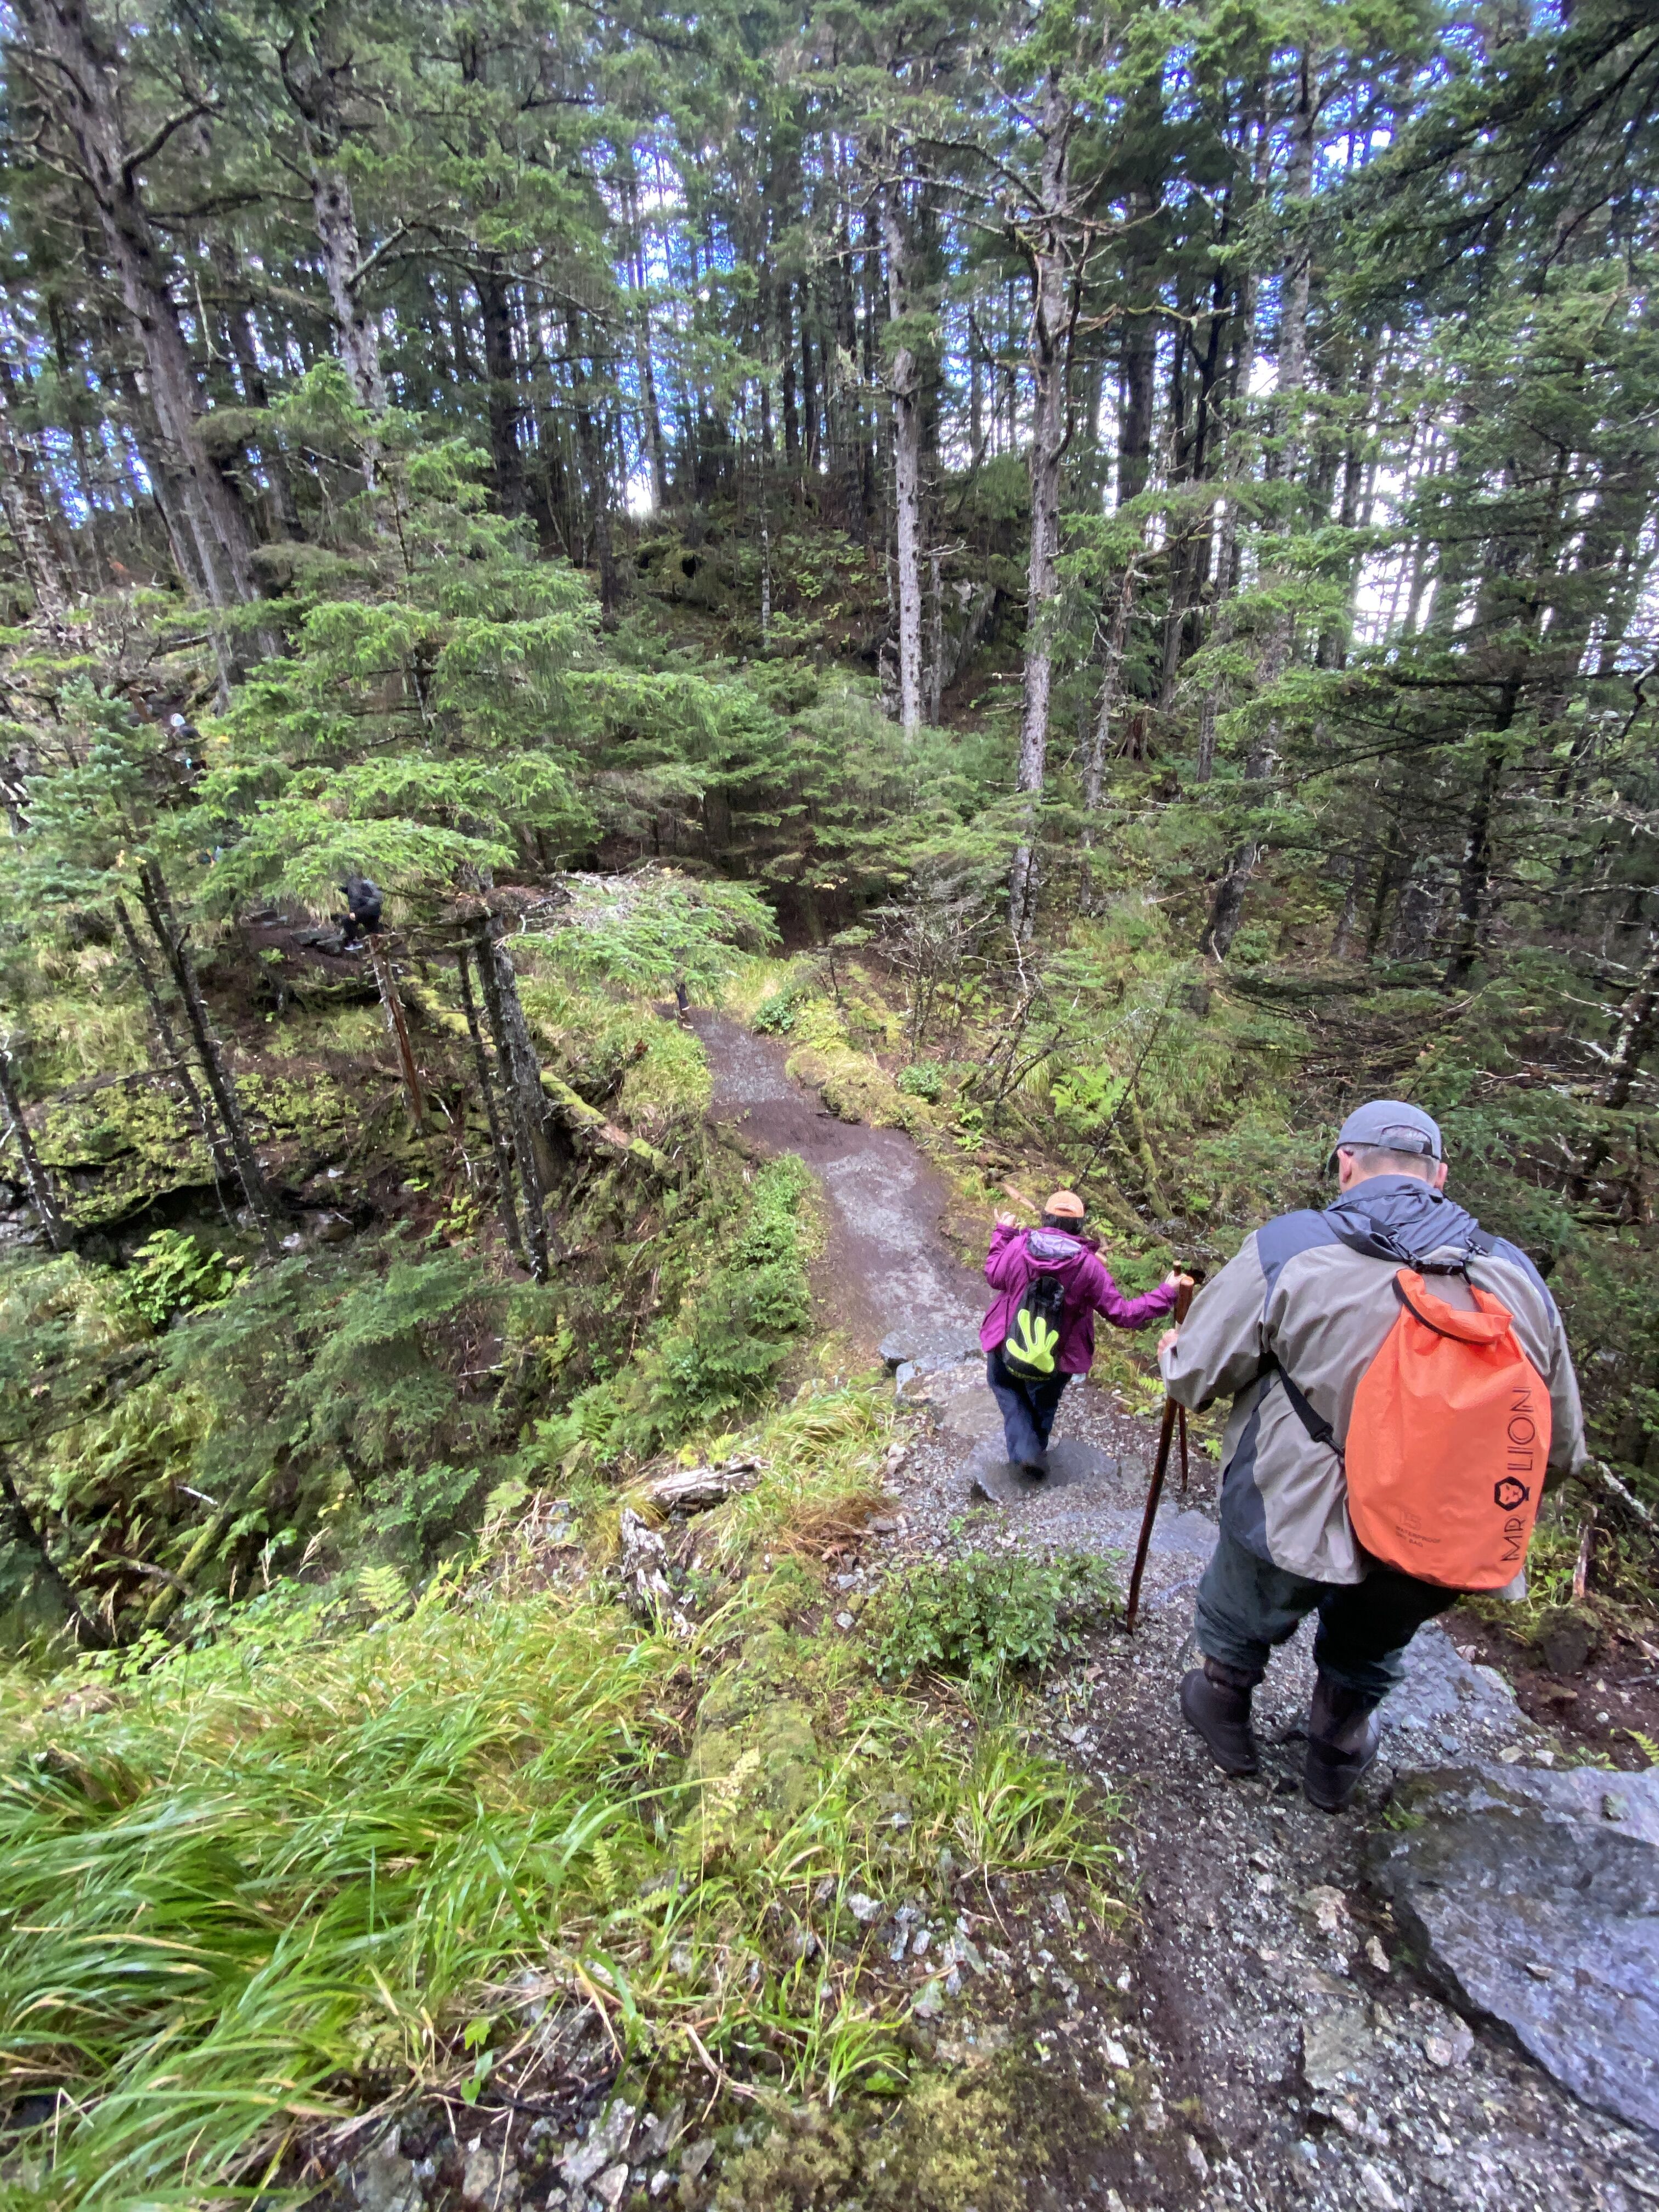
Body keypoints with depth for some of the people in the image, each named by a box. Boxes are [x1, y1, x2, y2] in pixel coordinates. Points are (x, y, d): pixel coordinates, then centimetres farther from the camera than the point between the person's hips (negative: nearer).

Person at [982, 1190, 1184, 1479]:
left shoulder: (1018, 1245, -18)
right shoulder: (1088, 1266, -21)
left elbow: (993, 1276, 2)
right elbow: (1123, 1313, -14)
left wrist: (1003, 1234, 15)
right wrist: (1166, 1293, -5)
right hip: (1055, 1360, 0)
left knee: (1006, 1386, 29)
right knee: (1043, 1404, 29)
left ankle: (1024, 1450, 14)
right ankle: (1036, 1452, 48)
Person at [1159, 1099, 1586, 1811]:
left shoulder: (1288, 1248, -21)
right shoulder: (1516, 1278, -9)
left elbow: (1194, 1378, -13)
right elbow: (1561, 1448, 1)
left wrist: (1174, 1350, 10)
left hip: (1291, 1521, -3)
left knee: (1238, 1626, 29)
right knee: (1366, 1656, 35)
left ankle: (1223, 1715, 56)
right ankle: (1337, 1763, 59)